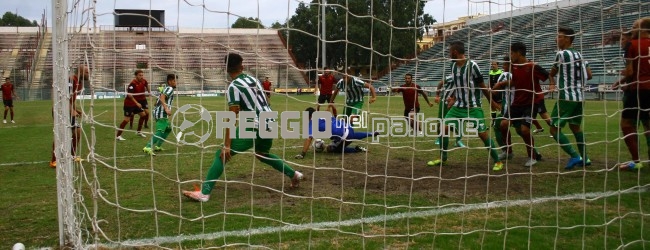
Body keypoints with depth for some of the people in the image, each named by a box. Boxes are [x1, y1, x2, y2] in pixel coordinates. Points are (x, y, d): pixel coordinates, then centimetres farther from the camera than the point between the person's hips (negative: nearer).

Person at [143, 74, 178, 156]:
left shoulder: (166, 89, 24)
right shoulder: (170, 89, -7)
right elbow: (162, 97, -23)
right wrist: (166, 108, -32)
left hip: (158, 112, 11)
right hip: (162, 113, -11)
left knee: (168, 129, 23)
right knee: (160, 131, -20)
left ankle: (157, 146, 21)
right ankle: (148, 147, -31)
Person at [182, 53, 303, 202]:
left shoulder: (233, 87, -7)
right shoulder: (254, 80, 13)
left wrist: (226, 145, -15)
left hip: (255, 127, -7)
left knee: (221, 155, -5)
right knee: (262, 154, 35)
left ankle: (204, 193, -15)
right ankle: (294, 175, 38)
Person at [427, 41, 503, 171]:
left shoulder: (472, 65, -16)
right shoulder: (453, 66, 3)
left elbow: (482, 86, -8)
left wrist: (491, 102, 2)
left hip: (473, 107, -6)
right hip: (458, 105, 6)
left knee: (482, 134, -8)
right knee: (444, 127, -1)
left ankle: (497, 161, 6)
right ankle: (443, 158, 14)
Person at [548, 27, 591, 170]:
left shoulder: (561, 54, -9)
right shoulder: (578, 55, 12)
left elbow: (552, 73, 4)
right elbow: (587, 76, 17)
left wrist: (552, 83, 24)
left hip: (567, 97, -8)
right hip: (579, 96, 8)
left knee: (555, 129, -5)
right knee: (575, 127, 20)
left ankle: (574, 156, -14)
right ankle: (584, 158, 22)